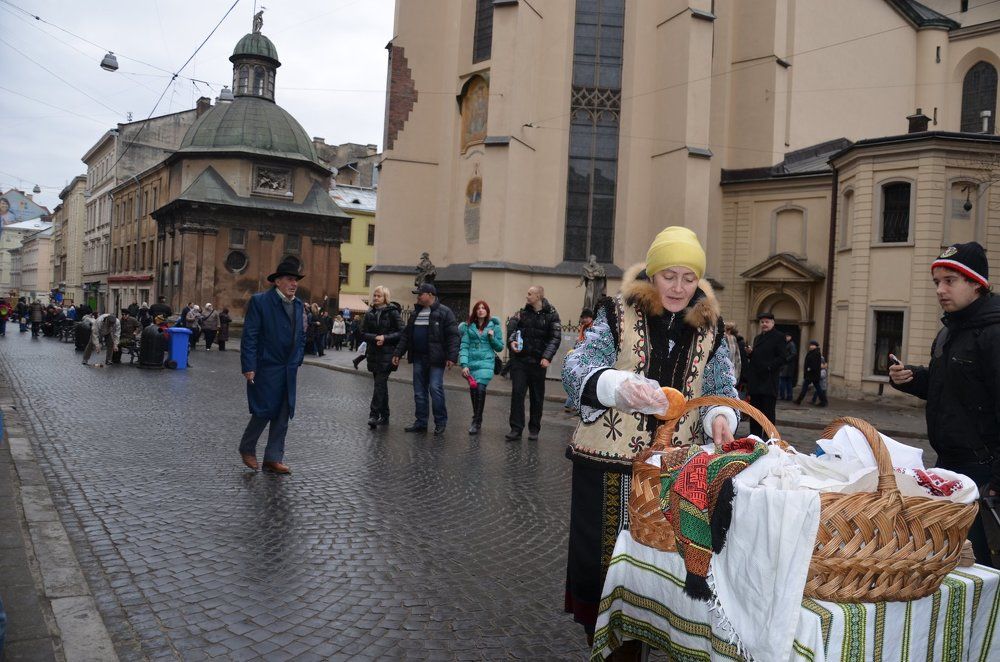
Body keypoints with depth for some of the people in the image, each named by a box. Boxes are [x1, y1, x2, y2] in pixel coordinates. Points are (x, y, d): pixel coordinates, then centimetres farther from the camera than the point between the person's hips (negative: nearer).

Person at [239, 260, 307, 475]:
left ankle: (273, 459, 16)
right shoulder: (260, 301, -8)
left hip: (289, 370, 6)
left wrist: (296, 361, 10)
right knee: (264, 411, -2)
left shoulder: (299, 305, 11)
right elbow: (249, 336, -12)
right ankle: (247, 448, 23)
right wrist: (248, 367, -16)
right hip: (266, 368, -6)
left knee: (283, 415, 7)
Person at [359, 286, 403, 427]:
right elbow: (363, 333, 6)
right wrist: (375, 338, -12)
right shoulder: (369, 314, 9)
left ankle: (374, 415, -14)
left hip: (387, 353, -5)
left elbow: (401, 332, -7)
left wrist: (385, 338, -16)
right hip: (373, 353, 5)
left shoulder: (393, 313, -4)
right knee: (381, 384, 11)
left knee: (380, 383, -13)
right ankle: (384, 416, 18)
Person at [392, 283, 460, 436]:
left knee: (435, 388, -9)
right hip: (418, 358, 7)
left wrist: (452, 356, -19)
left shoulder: (444, 312, -6)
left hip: (435, 359, -7)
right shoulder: (416, 312, 15)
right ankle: (421, 422, 18)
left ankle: (440, 422, 3)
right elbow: (406, 335, 19)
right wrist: (398, 353, 15)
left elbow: (453, 335, -12)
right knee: (419, 392, 9)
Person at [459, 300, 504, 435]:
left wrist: (492, 337, -6)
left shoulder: (494, 326, 7)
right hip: (471, 363, 2)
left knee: (480, 388, -19)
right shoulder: (468, 326, 8)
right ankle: (477, 421, 22)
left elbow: (500, 347, 11)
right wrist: (464, 364, -10)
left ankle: (477, 422, -12)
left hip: (486, 362, -2)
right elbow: (464, 346, 1)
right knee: (473, 390, 5)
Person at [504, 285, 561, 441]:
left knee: (537, 396, 8)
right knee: (517, 393, -4)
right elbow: (512, 325, 2)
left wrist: (547, 357, -15)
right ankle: (516, 429, 0)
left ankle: (534, 429, 20)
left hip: (538, 361, -2)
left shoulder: (551, 315, -2)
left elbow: (555, 338, -5)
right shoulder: (522, 312, 8)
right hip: (519, 358, 2)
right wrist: (512, 340, -18)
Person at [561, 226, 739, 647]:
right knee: (604, 558, 6)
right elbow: (576, 369, -14)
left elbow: (722, 389, 11)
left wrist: (720, 417, -13)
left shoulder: (708, 328, 7)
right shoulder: (618, 314, -4)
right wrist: (621, 386, -34)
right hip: (610, 462, -3)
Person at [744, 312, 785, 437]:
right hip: (755, 381, 7)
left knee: (768, 412, -3)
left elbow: (782, 358, -9)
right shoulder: (758, 338, 21)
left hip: (769, 382, -7)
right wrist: (750, 353, 4)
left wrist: (768, 367, -19)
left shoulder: (778, 337, -2)